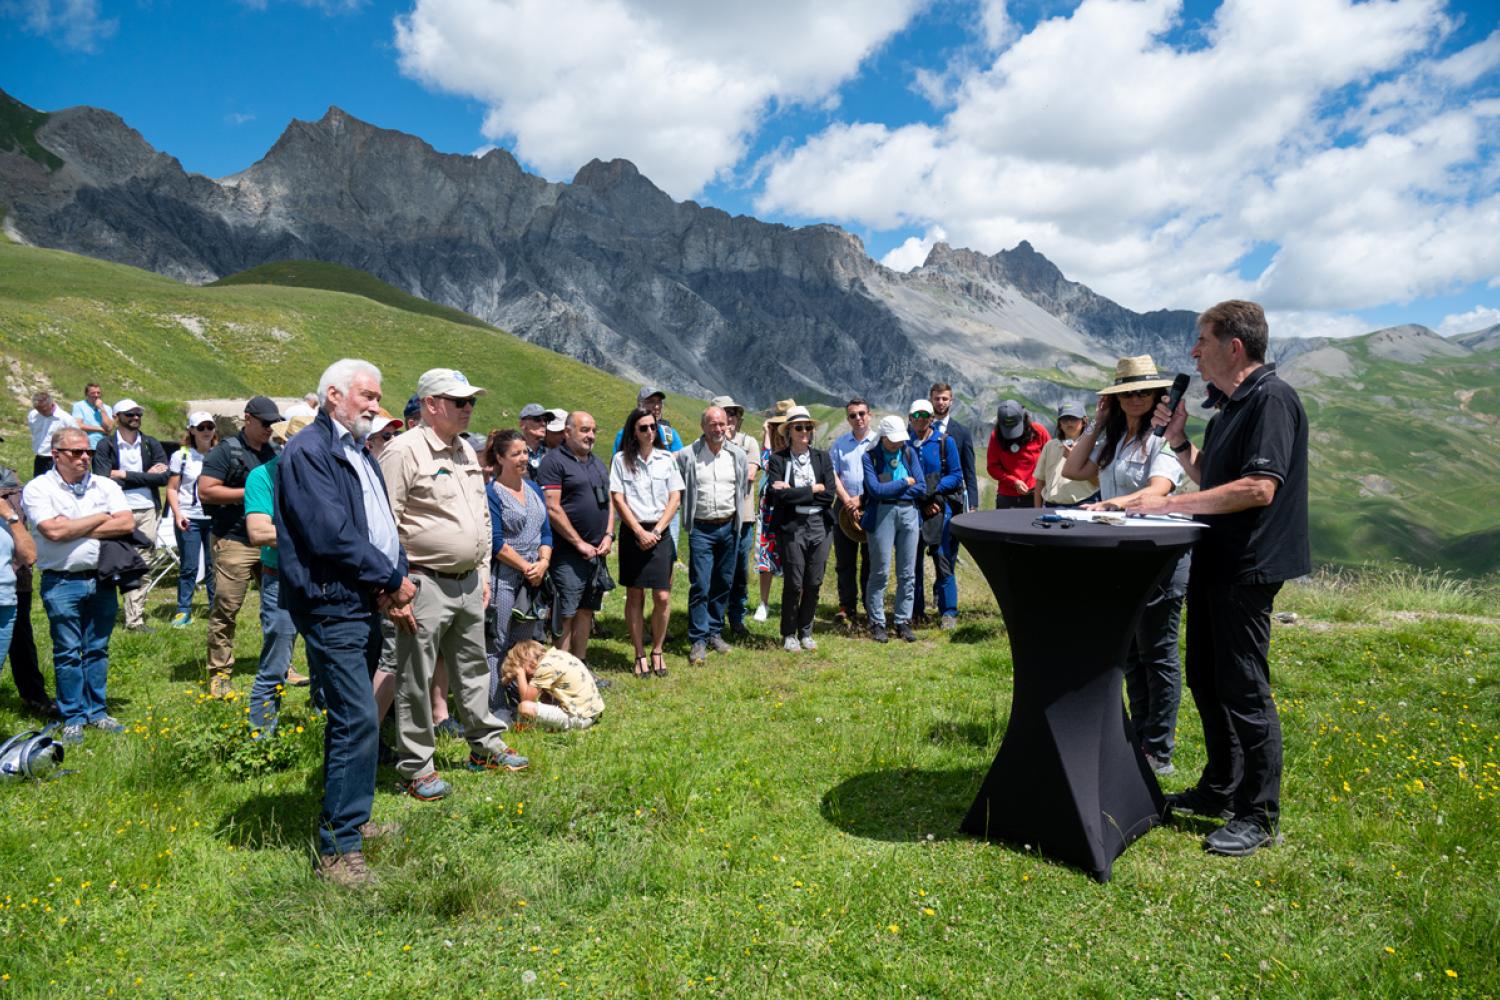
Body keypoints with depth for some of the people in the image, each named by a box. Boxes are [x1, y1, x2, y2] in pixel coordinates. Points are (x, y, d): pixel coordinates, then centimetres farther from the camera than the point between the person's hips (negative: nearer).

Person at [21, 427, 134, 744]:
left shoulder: (106, 486, 6)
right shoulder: (38, 488, -4)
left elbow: (127, 524, -6)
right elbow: (53, 531, -18)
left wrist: (74, 528, -10)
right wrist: (101, 517, -7)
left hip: (102, 579, 3)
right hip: (61, 583, -3)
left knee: (98, 650, 10)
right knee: (68, 653, 3)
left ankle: (97, 711, 21)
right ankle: (72, 718, 13)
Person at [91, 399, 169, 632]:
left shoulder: (151, 444, 10)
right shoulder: (105, 445, 2)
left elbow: (164, 477, -2)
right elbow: (104, 480, -11)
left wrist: (125, 475, -7)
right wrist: (146, 476, -9)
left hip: (146, 511, 3)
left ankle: (135, 619, 8)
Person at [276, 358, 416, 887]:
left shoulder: (360, 453, 17)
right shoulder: (308, 452, -12)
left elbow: (383, 522, 17)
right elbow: (330, 533, -21)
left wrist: (395, 575, -3)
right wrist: (392, 579, -13)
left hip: (364, 605, 9)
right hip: (332, 607, -9)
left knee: (350, 719, 18)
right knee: (357, 722, -10)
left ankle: (345, 818, 32)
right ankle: (338, 848, 0)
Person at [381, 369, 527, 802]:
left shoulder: (467, 452, 13)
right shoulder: (404, 450, -13)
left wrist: (483, 573, 17)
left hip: (469, 583, 8)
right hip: (426, 585, -8)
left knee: (473, 669, 19)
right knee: (416, 680, 3)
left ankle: (486, 745, 33)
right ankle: (416, 767, 15)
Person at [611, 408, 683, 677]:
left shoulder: (666, 458, 6)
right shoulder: (621, 460, 2)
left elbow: (675, 498, 4)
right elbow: (618, 499, -3)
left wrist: (656, 531, -6)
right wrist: (640, 532, -9)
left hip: (660, 533, 1)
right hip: (632, 533, -1)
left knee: (662, 597, -4)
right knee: (634, 597, 4)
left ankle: (657, 651, 14)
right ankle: (640, 655, 14)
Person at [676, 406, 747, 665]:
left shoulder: (738, 456, 5)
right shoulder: (687, 456, -5)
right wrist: (689, 511, 3)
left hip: (728, 527, 4)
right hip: (701, 529, -3)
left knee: (723, 584, 11)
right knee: (700, 586, -6)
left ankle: (715, 632, 24)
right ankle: (698, 640, 0)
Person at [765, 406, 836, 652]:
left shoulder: (822, 457, 9)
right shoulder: (778, 459, 0)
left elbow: (830, 495, -2)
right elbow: (779, 495, -14)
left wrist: (794, 493, -8)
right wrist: (813, 489, -9)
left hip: (820, 525, 3)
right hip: (791, 527, -3)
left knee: (814, 583, 7)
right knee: (794, 583, -1)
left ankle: (806, 631, 22)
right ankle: (789, 634, 15)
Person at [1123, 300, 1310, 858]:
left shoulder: (1272, 399, -15)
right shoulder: (1229, 406, 16)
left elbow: (1258, 488, -24)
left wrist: (1172, 504, -22)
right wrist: (1178, 441, 6)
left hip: (1247, 567, -10)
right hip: (1214, 561, 10)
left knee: (1243, 687, -4)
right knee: (1206, 680, 16)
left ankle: (1259, 816, 9)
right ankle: (1220, 790, 31)